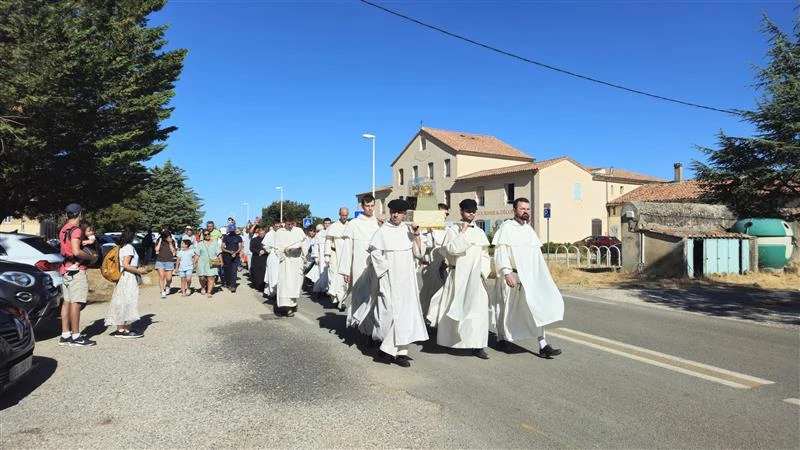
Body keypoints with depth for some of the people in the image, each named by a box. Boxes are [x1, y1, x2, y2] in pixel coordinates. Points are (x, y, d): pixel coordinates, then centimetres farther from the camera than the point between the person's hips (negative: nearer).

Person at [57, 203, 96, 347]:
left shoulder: (63, 230, 15)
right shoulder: (76, 230, -14)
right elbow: (76, 251, -24)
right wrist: (90, 256, -9)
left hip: (65, 268, 10)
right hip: (76, 269, -10)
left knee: (67, 301, 11)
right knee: (76, 302, -7)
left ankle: (65, 335, 16)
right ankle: (76, 337, -6)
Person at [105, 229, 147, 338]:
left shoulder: (121, 247, 14)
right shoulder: (129, 247, -13)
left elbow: (122, 264, 15)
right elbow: (125, 265, -20)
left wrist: (137, 270, 17)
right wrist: (139, 271, -12)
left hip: (122, 278, 9)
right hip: (129, 279, -9)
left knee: (121, 304, 11)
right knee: (128, 303, -5)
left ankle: (120, 329, 16)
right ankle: (126, 331, -2)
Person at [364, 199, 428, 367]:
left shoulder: (408, 229, 5)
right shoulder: (382, 231, -5)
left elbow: (418, 253, 3)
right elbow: (375, 253, -4)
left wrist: (416, 235, -9)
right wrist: (388, 268, -6)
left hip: (407, 279, 5)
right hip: (390, 278, -5)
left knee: (407, 309, 7)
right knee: (395, 311, -7)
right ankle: (399, 351, 5)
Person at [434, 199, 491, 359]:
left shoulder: (480, 232, 12)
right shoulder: (453, 230, 1)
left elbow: (485, 256, 15)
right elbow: (451, 248, -16)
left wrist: (484, 271, 2)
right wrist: (463, 232, -13)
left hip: (476, 277, 3)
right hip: (458, 275, -2)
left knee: (478, 308, -8)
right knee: (456, 309, 6)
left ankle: (477, 345, -6)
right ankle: (451, 340, 25)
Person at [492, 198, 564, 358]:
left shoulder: (529, 229, 12)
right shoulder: (506, 227, -6)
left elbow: (536, 254, 16)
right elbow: (500, 252, -13)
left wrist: (543, 275, 11)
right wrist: (506, 273, -22)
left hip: (530, 277, 5)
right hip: (512, 276, -5)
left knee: (537, 306, -8)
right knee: (507, 308, 9)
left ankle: (543, 346, -9)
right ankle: (501, 337, 32)